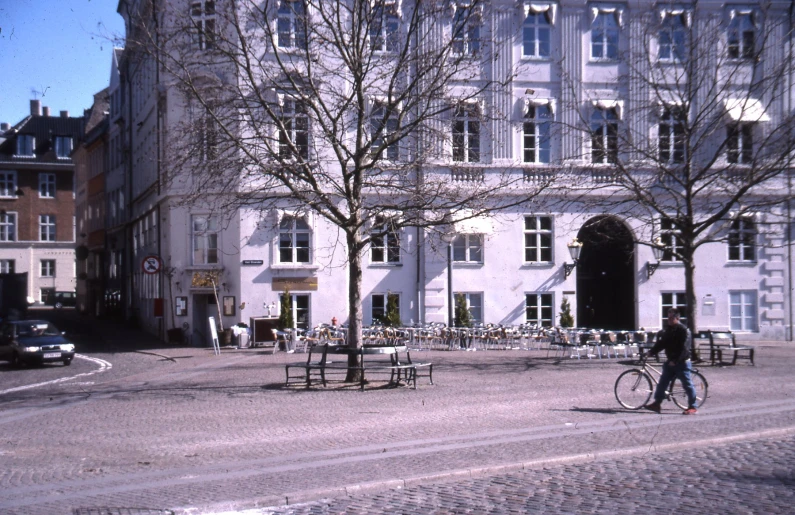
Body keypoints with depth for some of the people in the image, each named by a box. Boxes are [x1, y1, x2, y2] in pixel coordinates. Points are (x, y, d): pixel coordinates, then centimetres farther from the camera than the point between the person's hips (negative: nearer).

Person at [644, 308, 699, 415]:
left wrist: (675, 360, -25)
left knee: (687, 384, -1)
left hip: (682, 362, -8)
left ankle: (693, 407, 6)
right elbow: (662, 342, 15)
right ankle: (656, 404, 12)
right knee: (662, 382, 7)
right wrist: (651, 352, 4)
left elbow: (683, 348, -21)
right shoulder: (669, 329, 12)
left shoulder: (683, 330, -14)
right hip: (670, 361, 8)